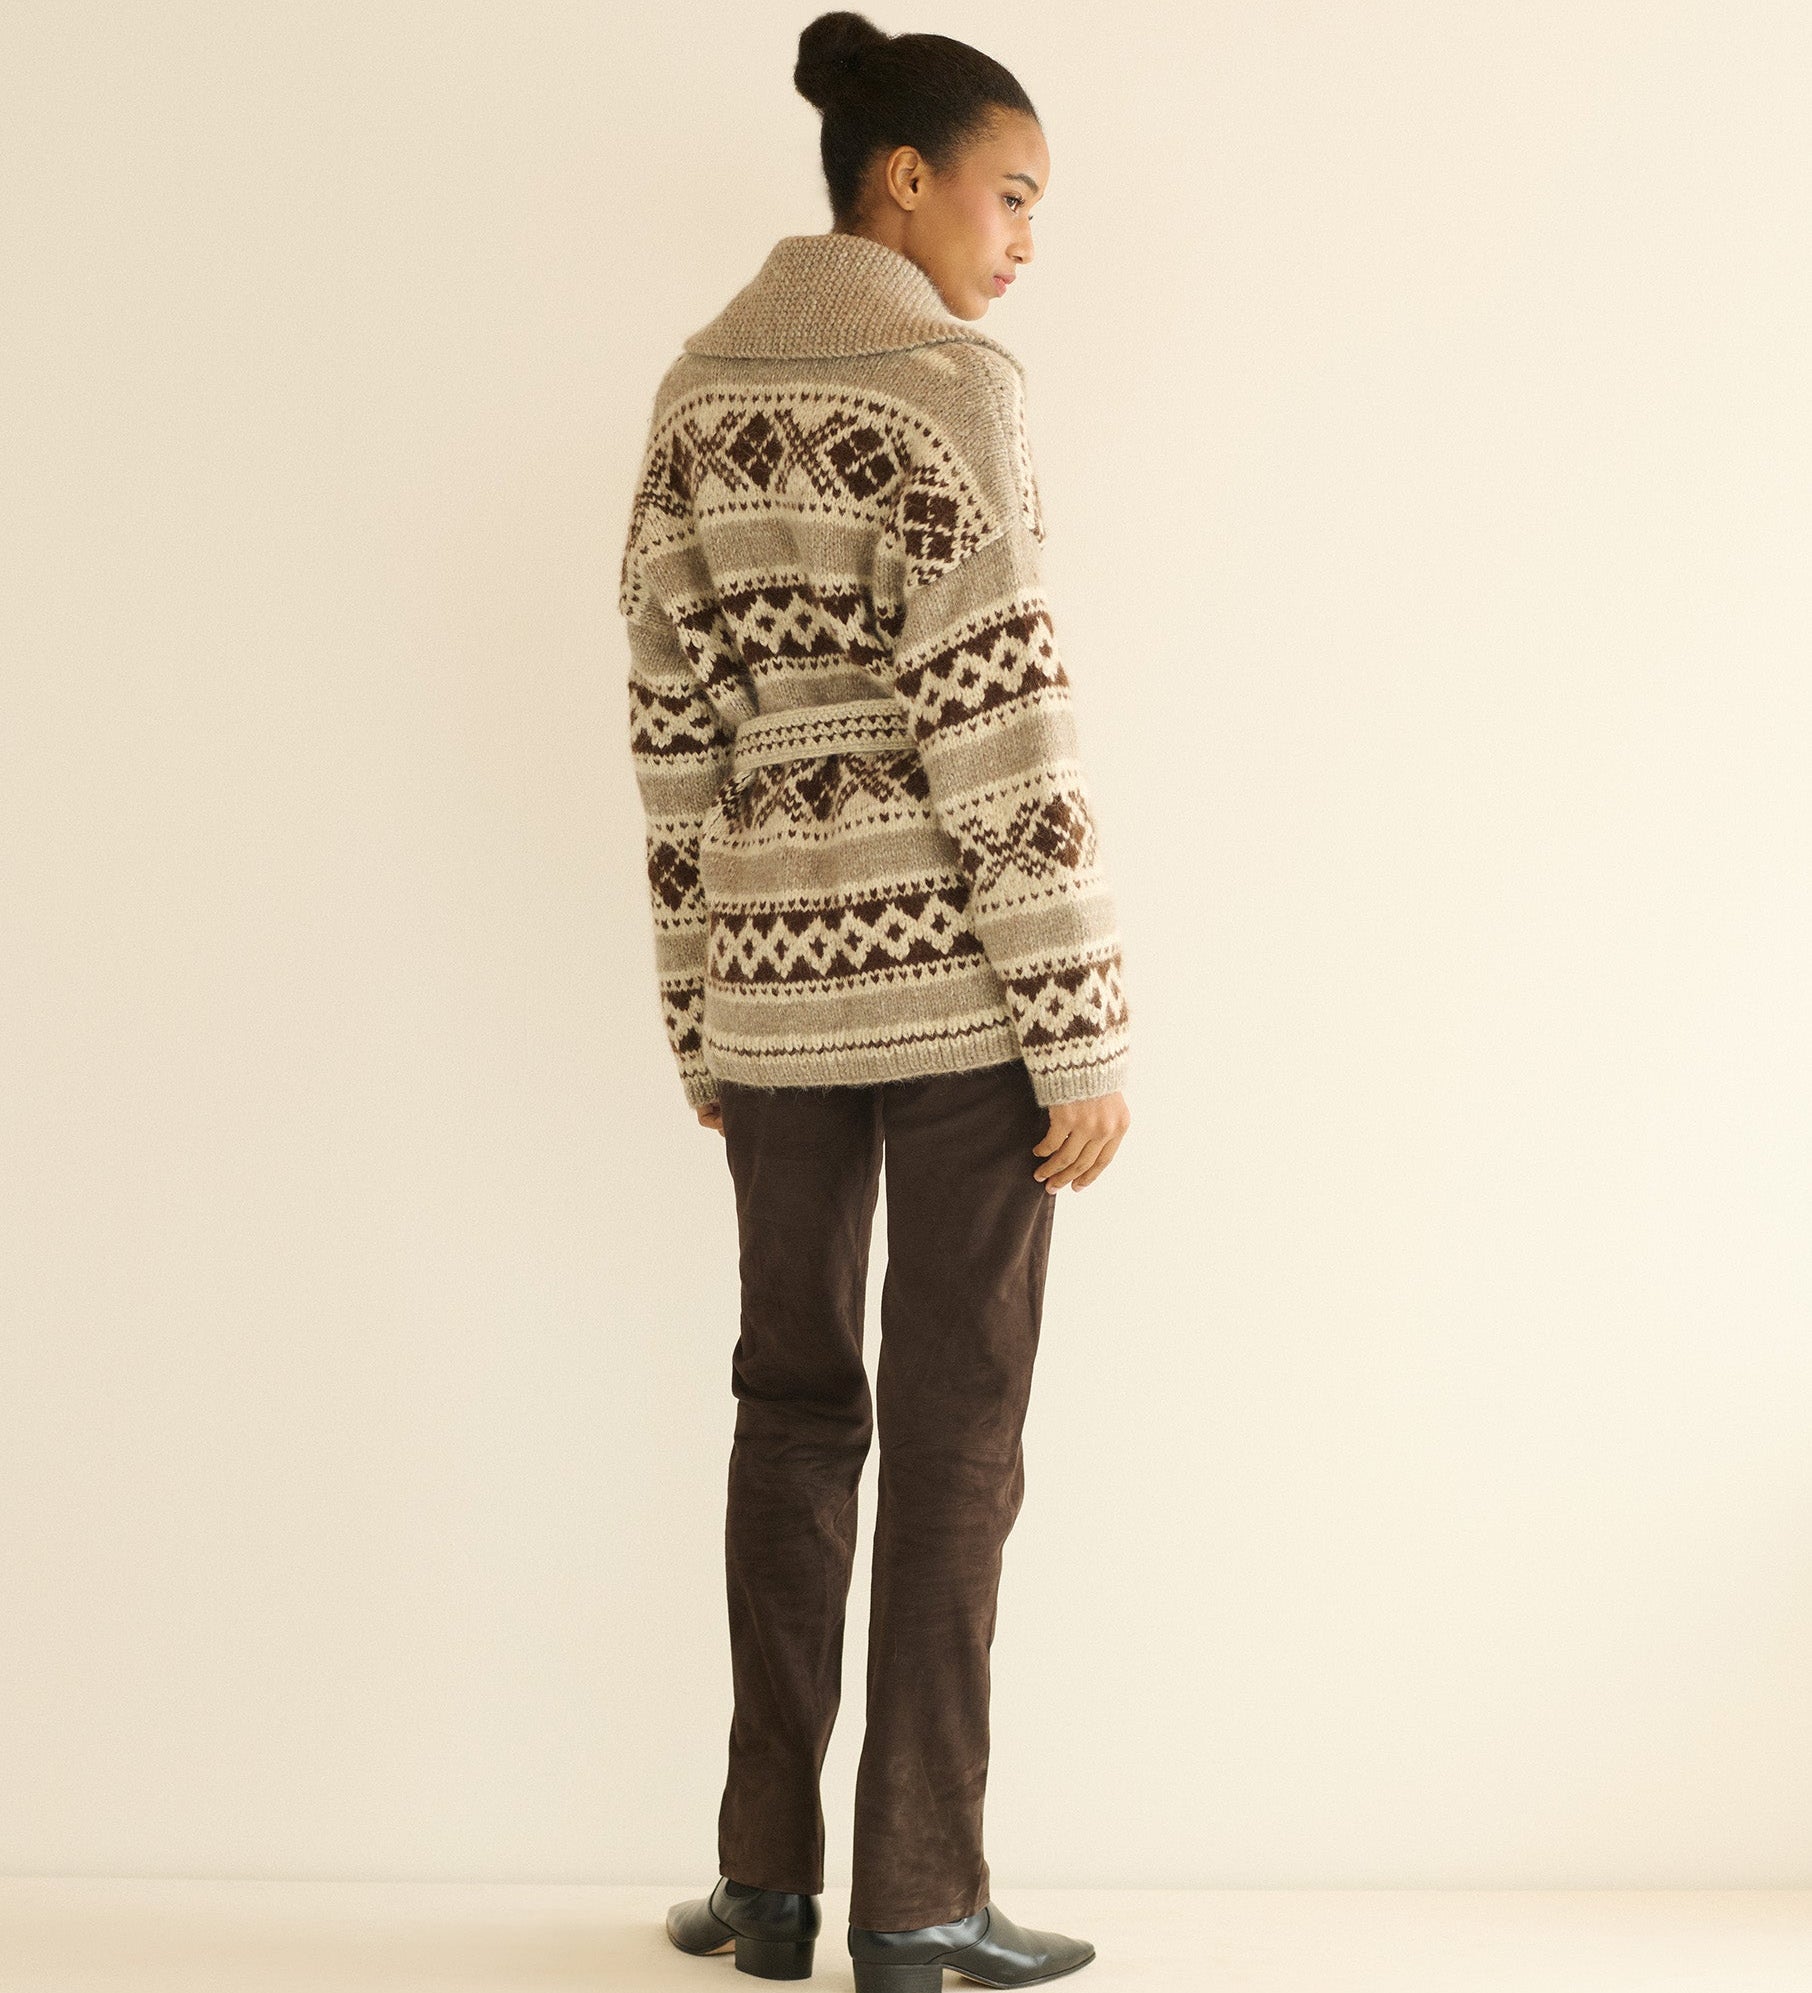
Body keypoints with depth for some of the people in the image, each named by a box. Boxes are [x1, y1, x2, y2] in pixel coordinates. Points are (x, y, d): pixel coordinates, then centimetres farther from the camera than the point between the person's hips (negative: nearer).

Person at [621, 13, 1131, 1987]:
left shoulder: (699, 390, 9)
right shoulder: (947, 384, -11)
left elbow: (676, 722, 9)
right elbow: (994, 723, -17)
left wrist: (699, 1011, 15)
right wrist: (1086, 1035, -13)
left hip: (778, 960, 6)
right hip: (958, 964, -6)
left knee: (792, 1405, 15)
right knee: (951, 1427, 3)